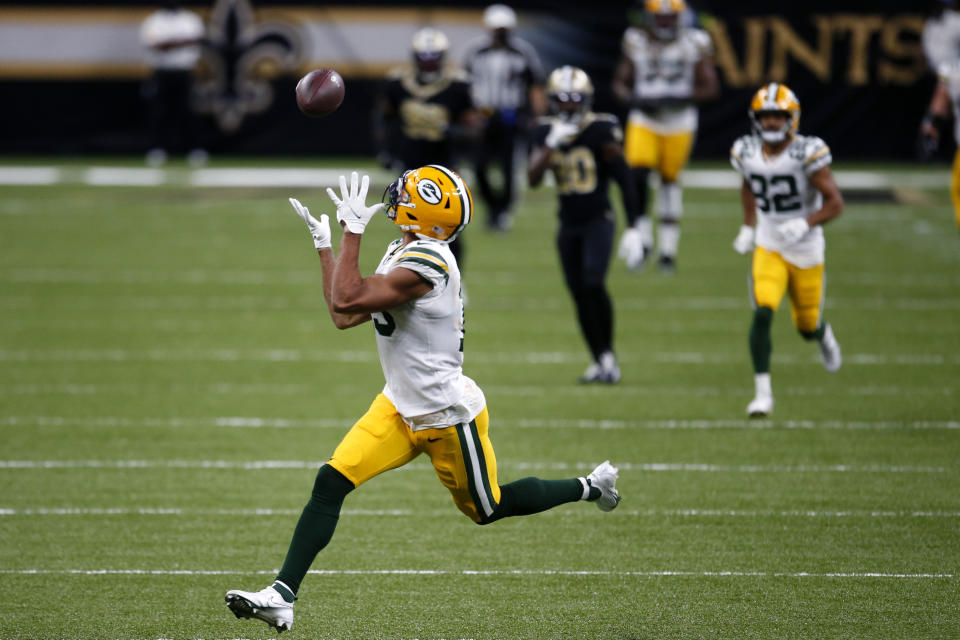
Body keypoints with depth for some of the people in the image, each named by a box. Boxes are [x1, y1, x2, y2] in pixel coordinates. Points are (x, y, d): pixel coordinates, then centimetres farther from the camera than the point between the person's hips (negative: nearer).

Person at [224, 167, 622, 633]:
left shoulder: (425, 263, -28)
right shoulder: (404, 252, 2)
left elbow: (346, 301, -32)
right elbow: (344, 316, 6)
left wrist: (353, 231, -28)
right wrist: (324, 244, 9)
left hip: (448, 417, -8)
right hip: (401, 408, 8)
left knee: (488, 509, 13)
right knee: (330, 483, -6)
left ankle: (589, 488, 36)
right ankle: (282, 597, -7)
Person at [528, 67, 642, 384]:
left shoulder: (601, 132, -12)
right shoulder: (545, 132, 1)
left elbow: (625, 181, -9)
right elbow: (533, 178, -9)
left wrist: (632, 228, -11)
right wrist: (551, 144, -23)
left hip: (598, 220, -5)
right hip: (569, 224, 5)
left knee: (593, 284, -22)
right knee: (579, 293, 5)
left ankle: (608, 353, -8)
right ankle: (600, 361, 16)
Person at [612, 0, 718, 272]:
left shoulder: (694, 43, -4)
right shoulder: (636, 43, 0)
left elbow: (710, 87, -2)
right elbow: (620, 83, 7)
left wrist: (681, 98, -18)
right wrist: (634, 99, -14)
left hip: (679, 122, 0)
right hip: (644, 120, 0)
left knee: (670, 180, 6)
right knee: (637, 175, -19)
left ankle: (668, 248, 19)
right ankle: (641, 237, -3)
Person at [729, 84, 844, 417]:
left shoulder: (807, 153, -19)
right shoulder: (747, 152, -5)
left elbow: (835, 203, -17)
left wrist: (805, 224, -32)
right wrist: (748, 227, 11)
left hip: (806, 251, -2)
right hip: (769, 248, 2)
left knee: (807, 326, 12)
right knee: (762, 312, -20)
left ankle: (824, 334, 52)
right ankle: (763, 392, -16)